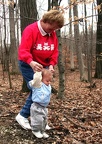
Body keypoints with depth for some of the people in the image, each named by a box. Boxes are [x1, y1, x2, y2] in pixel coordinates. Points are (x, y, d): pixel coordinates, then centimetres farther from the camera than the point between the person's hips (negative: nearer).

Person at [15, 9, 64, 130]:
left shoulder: (52, 33, 2)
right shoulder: (30, 30, -20)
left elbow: (54, 51, 4)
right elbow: (23, 50, -30)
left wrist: (51, 65, -14)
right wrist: (31, 62, -49)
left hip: (43, 66, 7)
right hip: (28, 65, -7)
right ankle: (22, 116, 1)